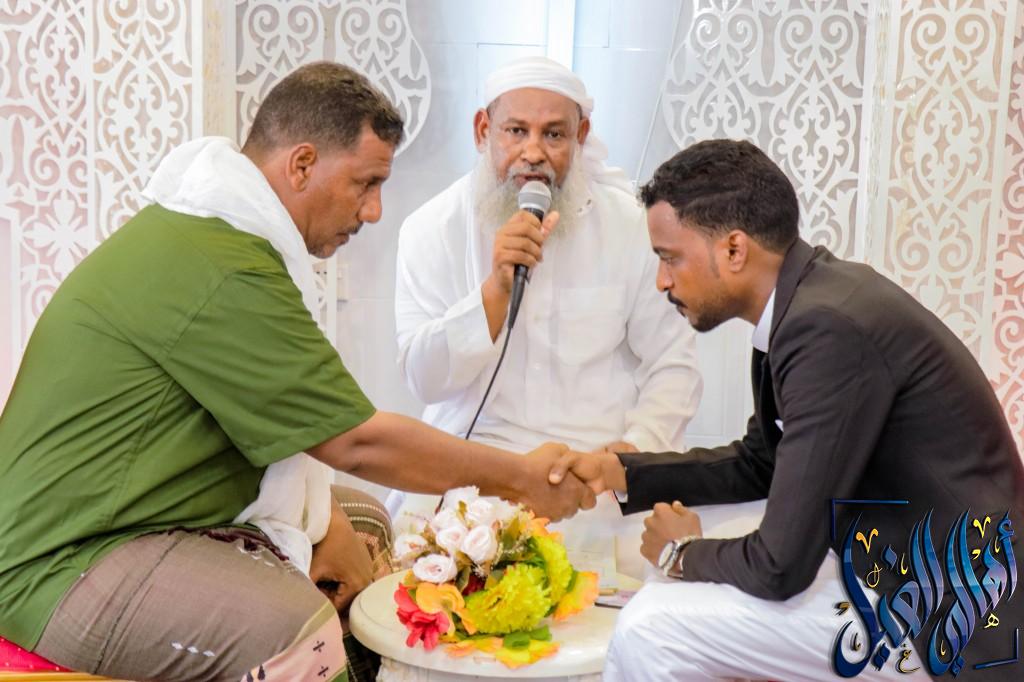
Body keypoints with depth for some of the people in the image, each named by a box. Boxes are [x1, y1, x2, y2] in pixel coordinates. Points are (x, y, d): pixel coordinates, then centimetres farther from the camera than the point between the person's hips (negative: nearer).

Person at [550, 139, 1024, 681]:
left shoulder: (831, 327, -26)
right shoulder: (808, 298, 2)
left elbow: (780, 566, -23)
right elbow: (757, 464, 18)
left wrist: (683, 553, -3)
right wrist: (618, 472, 8)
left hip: (949, 619, -9)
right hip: (897, 562, 9)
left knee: (653, 630, -14)